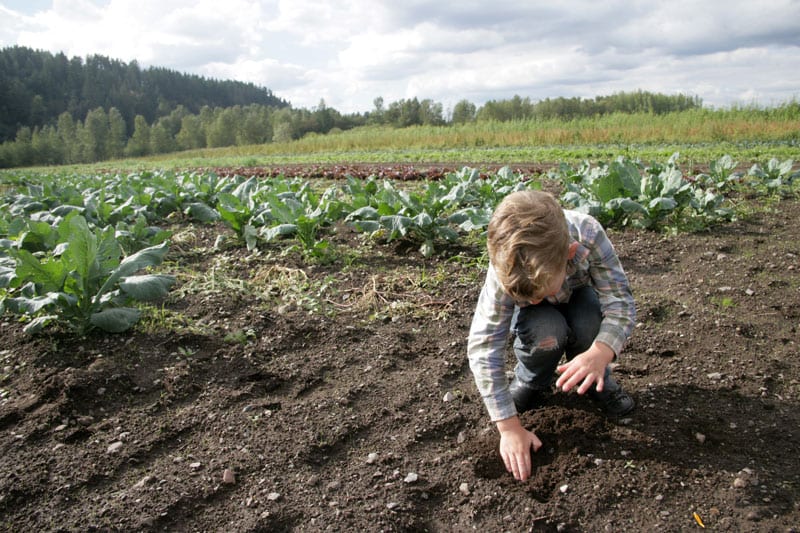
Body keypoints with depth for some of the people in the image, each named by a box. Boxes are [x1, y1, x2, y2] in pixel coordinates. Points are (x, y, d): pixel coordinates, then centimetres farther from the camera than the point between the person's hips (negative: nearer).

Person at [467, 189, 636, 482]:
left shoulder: (589, 235, -37)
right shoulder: (506, 269, -37)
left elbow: (621, 303, -32)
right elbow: (483, 347, -35)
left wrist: (600, 354, -53)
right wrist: (509, 427, -37)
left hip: (577, 297, 1)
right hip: (537, 317, -1)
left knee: (589, 325, -33)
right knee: (547, 331, -35)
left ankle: (597, 383, 0)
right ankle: (531, 383, -2)